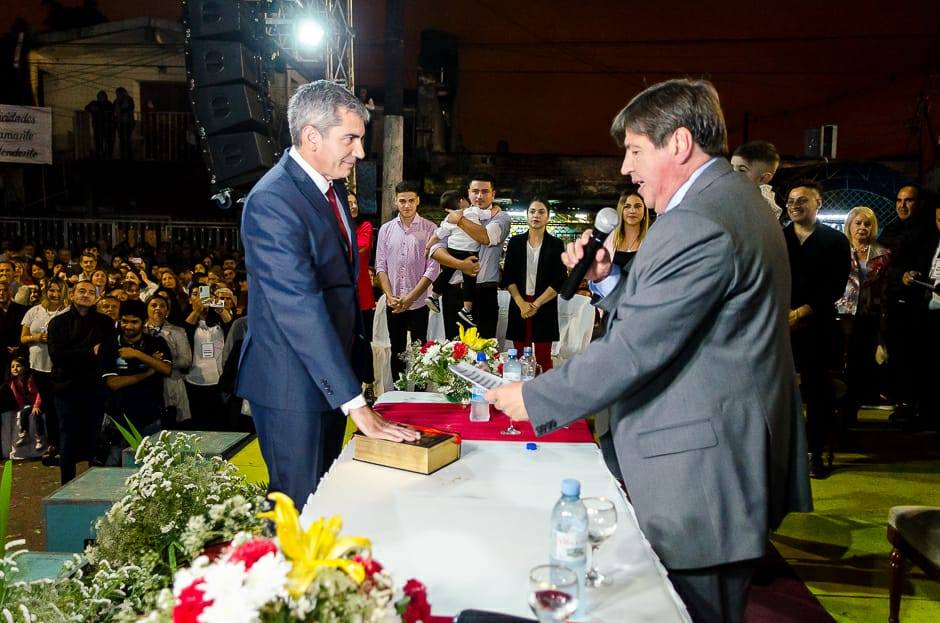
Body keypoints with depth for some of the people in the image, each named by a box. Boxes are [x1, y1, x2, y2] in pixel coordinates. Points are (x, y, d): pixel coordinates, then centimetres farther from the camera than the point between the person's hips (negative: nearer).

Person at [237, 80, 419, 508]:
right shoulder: (271, 201, -22)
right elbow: (300, 310, -28)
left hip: (330, 374, 9)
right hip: (292, 386, -9)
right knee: (301, 509, 3)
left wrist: (355, 363, 13)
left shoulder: (331, 185, 8)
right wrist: (356, 403, -28)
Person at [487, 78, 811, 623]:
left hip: (701, 477, -10)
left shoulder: (697, 224, -22)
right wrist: (608, 279, 5)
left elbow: (634, 350, -24)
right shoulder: (736, 199, 12)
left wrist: (533, 399, -15)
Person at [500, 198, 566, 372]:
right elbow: (507, 276, 4)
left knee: (543, 358, -2)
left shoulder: (556, 244, 3)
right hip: (519, 305, 2)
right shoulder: (515, 242, 8)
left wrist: (536, 304, -9)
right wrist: (521, 303, -8)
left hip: (544, 307, -2)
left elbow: (560, 280, -3)